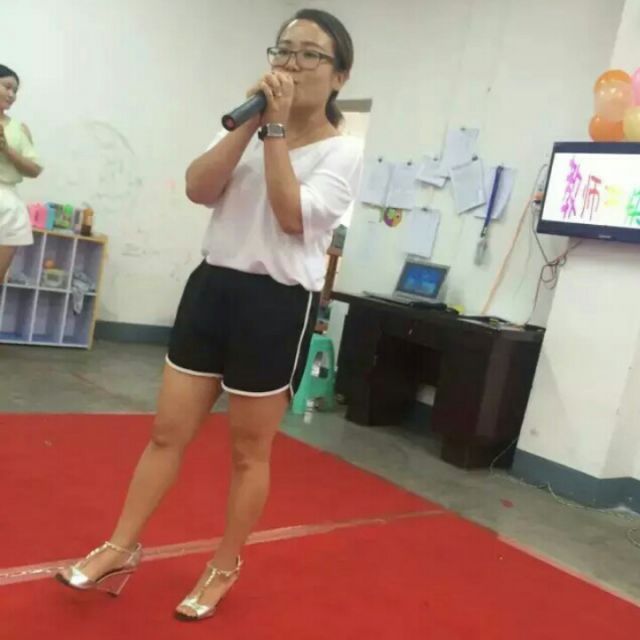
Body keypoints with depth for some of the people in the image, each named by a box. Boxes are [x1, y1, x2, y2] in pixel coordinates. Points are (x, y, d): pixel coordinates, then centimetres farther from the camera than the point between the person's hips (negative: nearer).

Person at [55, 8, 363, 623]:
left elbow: (293, 216, -19)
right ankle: (120, 548, 26)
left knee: (249, 452, 8)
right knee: (167, 431, 10)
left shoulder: (343, 151, -3)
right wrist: (251, 120, -9)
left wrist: (276, 127, -14)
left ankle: (223, 569, 27)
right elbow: (197, 188, -4)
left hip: (277, 304, -4)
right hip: (212, 286, 5)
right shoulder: (253, 129, 12)